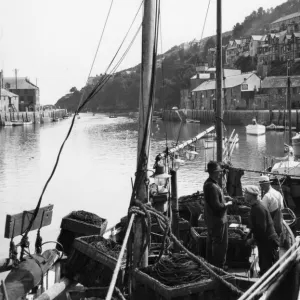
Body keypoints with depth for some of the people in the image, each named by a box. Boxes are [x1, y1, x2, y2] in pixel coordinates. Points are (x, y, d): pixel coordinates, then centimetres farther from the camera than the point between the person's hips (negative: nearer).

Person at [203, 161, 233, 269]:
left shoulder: (208, 183, 5)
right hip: (218, 220, -10)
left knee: (211, 242, 20)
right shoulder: (212, 186, -28)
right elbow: (217, 206, -28)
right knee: (220, 244, 1)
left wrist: (224, 197, 9)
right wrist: (227, 204, -12)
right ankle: (219, 267, 10)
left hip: (210, 219, 10)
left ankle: (210, 264, 32)